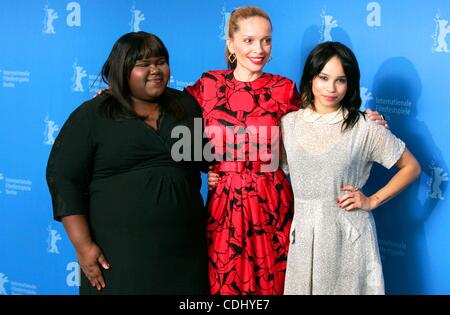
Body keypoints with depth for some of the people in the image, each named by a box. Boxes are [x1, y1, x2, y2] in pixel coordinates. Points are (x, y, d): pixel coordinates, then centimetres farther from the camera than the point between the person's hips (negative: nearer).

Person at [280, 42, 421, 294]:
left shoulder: (364, 128, -7)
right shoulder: (288, 123, 2)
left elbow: (411, 167, 1)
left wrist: (372, 201, -4)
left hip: (349, 235, -2)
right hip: (303, 233, 3)